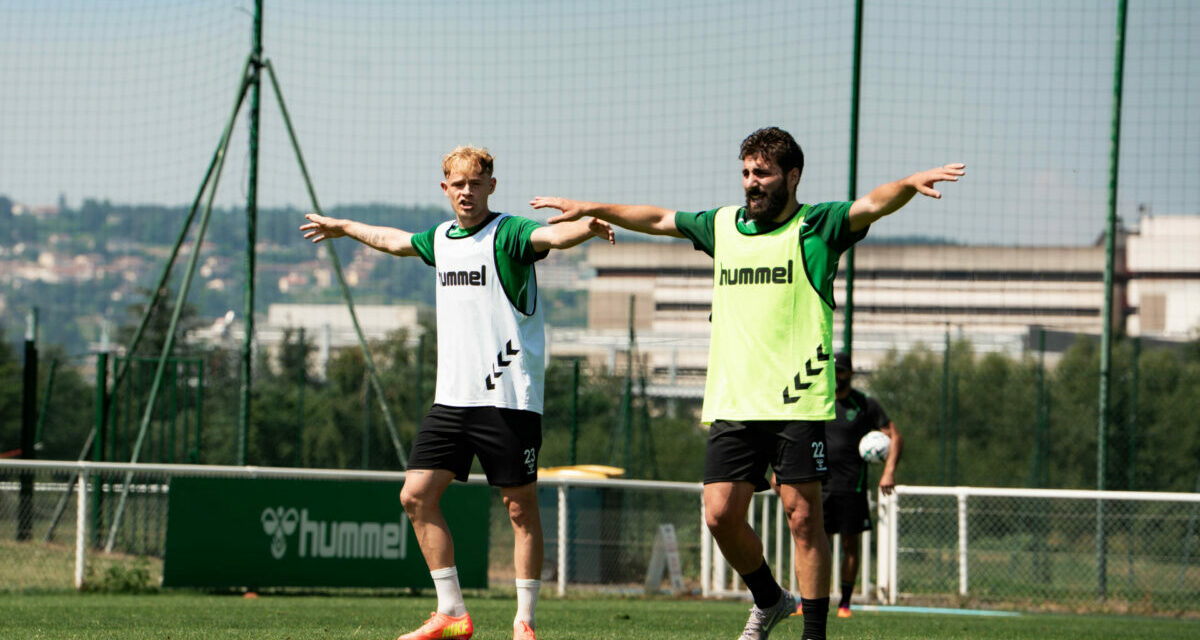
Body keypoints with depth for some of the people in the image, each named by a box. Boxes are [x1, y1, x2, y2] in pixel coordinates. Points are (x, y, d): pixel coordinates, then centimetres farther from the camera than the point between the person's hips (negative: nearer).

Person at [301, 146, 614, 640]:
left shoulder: (509, 234, -7)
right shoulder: (441, 238, 14)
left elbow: (552, 235, -28)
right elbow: (393, 240, 35)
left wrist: (586, 228, -50)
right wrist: (342, 227, 50)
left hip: (509, 398, -7)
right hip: (452, 396, 7)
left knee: (521, 508, -3)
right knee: (417, 496, 1)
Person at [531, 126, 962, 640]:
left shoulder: (816, 227, 1)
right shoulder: (724, 226, 15)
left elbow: (872, 204, -16)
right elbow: (658, 219, 28)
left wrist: (909, 185, -36)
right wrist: (592, 209, 30)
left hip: (798, 401, -5)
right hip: (732, 401, 5)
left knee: (803, 515, -6)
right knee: (721, 514, -1)